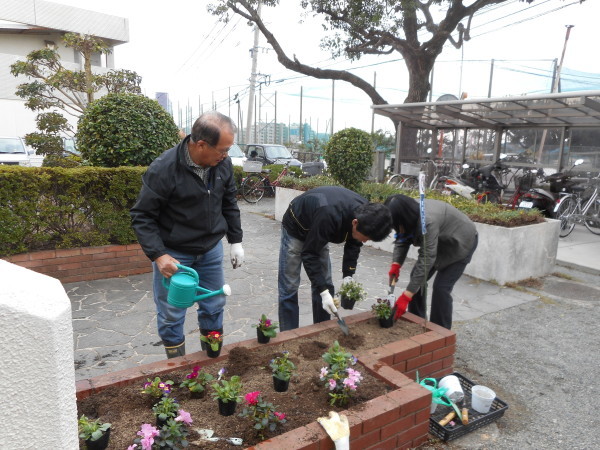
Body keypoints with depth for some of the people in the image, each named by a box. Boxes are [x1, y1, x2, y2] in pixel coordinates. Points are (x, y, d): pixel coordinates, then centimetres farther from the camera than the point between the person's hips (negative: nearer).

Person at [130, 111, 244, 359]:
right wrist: (158, 255, -26)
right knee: (171, 315, 7)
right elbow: (142, 216, -17)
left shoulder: (223, 163, -8)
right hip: (173, 253, -4)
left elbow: (229, 203, 7)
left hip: (211, 248, 5)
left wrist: (235, 240, 7)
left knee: (214, 306, 15)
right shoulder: (163, 169, -24)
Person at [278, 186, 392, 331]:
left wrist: (348, 276, -14)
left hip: (317, 231, 6)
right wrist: (323, 291, -33)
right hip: (295, 228, -6)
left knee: (325, 284, 5)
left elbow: (353, 245, -5)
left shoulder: (364, 213, -23)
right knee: (289, 287, -5)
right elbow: (309, 254, -32)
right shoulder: (329, 216, -43)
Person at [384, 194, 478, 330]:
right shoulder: (409, 214, -19)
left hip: (461, 243, -8)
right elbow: (402, 240, -7)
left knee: (441, 287, -14)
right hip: (440, 244, 8)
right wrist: (396, 265, -26)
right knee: (417, 276, 2)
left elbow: (426, 260, -41)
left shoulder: (428, 221, -42)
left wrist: (406, 296, -42)